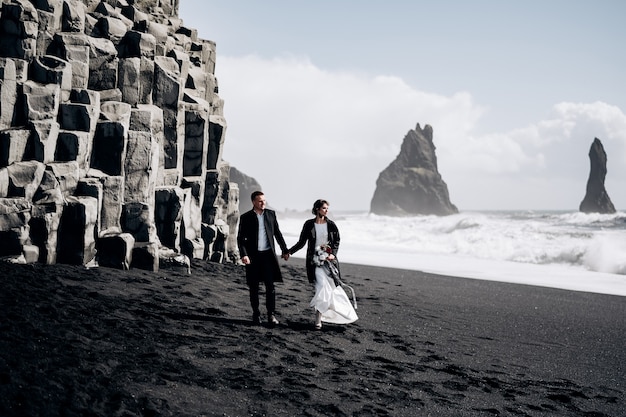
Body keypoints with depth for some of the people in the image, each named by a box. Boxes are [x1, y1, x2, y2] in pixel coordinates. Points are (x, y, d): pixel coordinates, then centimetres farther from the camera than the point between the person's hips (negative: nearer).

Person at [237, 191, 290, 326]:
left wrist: (284, 250, 16)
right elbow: (240, 238, -2)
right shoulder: (245, 217, 1)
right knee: (254, 288, 6)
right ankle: (256, 315, 16)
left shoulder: (271, 214, 9)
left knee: (270, 286, -4)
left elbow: (277, 233, 16)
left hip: (268, 254, 1)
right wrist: (243, 255, -14)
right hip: (253, 256, -1)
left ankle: (271, 315, 1)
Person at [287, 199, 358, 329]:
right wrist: (289, 251, 0)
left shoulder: (331, 225, 3)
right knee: (322, 285, -15)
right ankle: (318, 318, -7)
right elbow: (301, 242, 7)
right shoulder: (309, 224, 1)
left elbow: (336, 241, 9)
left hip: (329, 259, 3)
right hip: (315, 260, -2)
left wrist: (333, 254, -6)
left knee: (332, 287, -2)